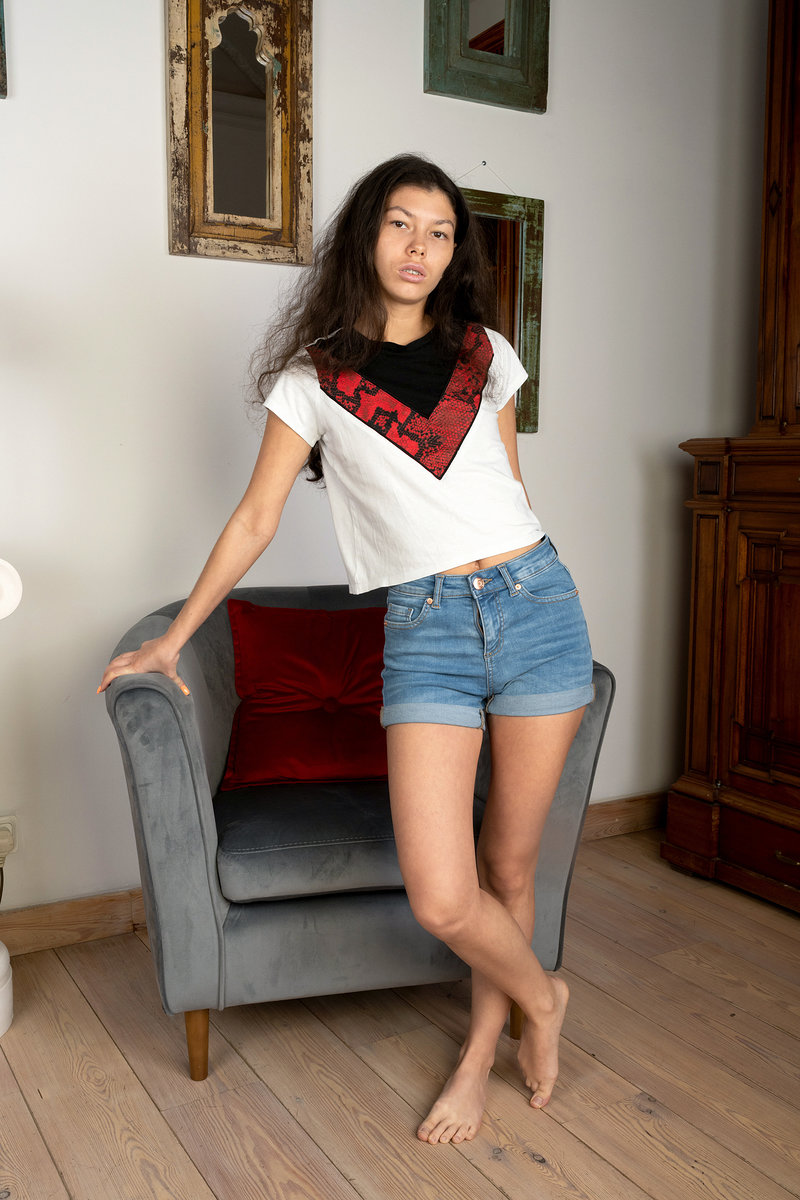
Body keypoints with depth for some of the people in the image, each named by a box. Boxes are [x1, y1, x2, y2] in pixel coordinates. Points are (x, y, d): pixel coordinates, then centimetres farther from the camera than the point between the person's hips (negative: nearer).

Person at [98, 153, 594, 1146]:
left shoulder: (486, 354, 12)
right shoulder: (314, 375, 4)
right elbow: (254, 522, 8)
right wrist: (172, 641, 9)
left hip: (535, 605, 3)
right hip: (425, 629, -2)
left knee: (510, 863, 7)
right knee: (441, 899, -10)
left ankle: (481, 1052, 31)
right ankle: (542, 997, 22)